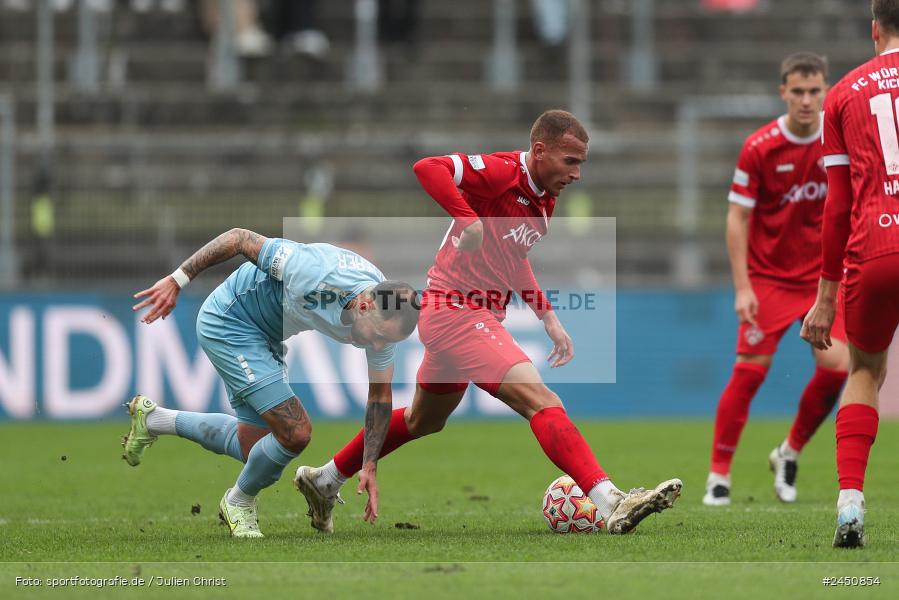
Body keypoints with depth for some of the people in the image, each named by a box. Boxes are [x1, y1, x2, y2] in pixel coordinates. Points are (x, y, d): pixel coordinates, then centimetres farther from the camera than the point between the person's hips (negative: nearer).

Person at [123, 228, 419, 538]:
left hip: (266, 337, 8)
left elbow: (380, 395, -1)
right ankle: (239, 502, 11)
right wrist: (177, 281, -21)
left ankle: (152, 419, 37)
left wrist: (370, 466, -5)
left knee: (253, 447, 17)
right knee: (295, 431, -17)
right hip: (228, 321, -8)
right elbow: (240, 239, -25)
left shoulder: (384, 318, -16)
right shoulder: (316, 272, -38)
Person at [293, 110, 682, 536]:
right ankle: (612, 506, -32)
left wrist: (547, 316, 19)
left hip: (479, 318, 11)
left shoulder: (543, 201, 11)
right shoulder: (502, 172, -17)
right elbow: (428, 168, -31)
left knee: (423, 420, 26)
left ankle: (324, 481, 42)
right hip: (457, 313, -11)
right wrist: (469, 220, -39)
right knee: (541, 401, -22)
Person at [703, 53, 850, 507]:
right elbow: (737, 218, -8)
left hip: (822, 276, 3)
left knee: (835, 365, -12)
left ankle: (790, 453, 12)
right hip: (768, 277, -3)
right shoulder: (759, 148, -12)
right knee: (749, 370, -9)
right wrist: (743, 287, -13)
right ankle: (718, 475, 3)